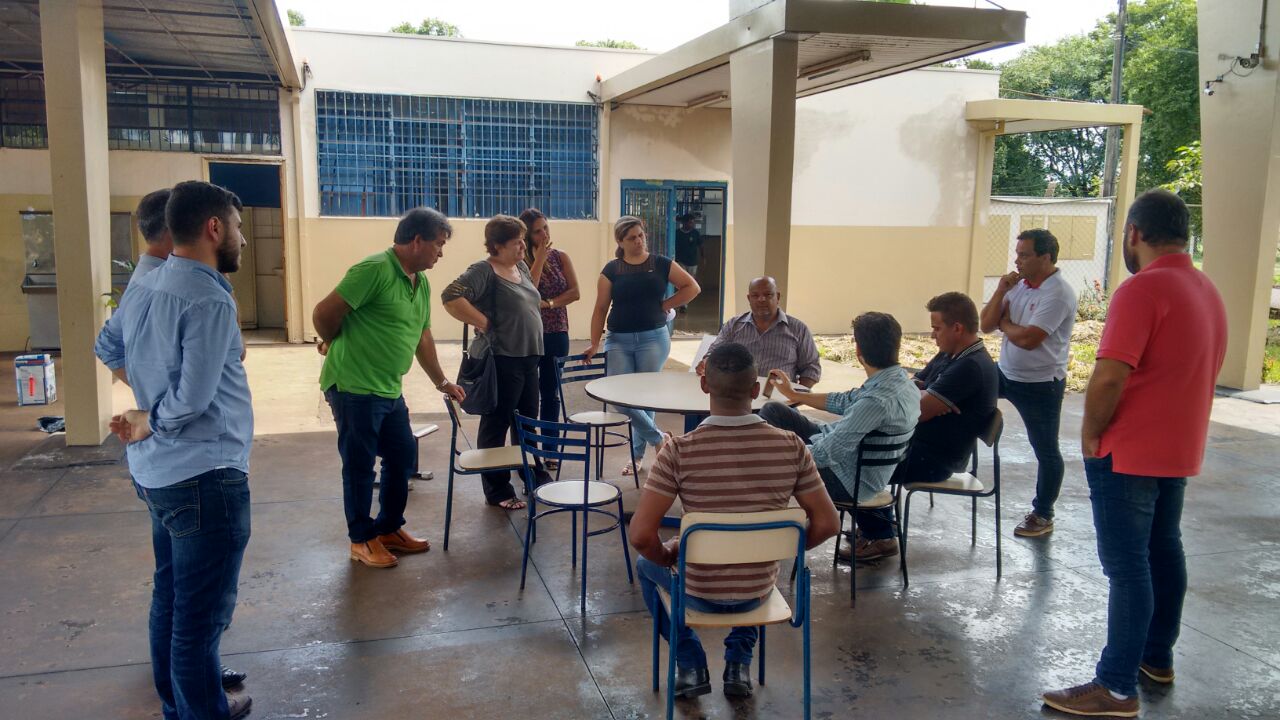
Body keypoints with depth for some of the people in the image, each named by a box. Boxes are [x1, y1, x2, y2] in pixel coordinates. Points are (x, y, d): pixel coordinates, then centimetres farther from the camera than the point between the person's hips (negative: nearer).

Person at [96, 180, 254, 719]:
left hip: (158, 471, 10)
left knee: (170, 597, 21)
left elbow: (108, 350, 23)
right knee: (202, 614, 2)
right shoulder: (209, 300, -20)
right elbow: (192, 400, -23)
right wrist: (148, 423, -5)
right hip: (204, 477, -10)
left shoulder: (143, 287, 7)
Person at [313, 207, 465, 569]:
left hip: (389, 389, 9)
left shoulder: (421, 282, 10)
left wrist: (442, 382, 26)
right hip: (354, 387, -9)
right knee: (360, 465, 4)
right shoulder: (374, 270, -19)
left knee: (403, 456, 15)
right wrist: (337, 344, 1)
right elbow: (324, 313, -19)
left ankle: (390, 528, 33)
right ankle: (362, 539, 21)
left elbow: (423, 337, 21)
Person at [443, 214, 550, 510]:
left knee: (528, 420, 18)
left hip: (528, 357, 8)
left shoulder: (521, 267, 13)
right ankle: (497, 491, 11)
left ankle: (533, 476, 33)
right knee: (497, 424, 2)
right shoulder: (484, 270, -12)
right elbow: (451, 297, -24)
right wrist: (485, 323, -20)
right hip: (502, 360, -8)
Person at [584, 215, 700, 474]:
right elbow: (601, 308, 2)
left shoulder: (661, 264, 2)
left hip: (653, 337, -1)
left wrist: (667, 304, -3)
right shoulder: (611, 270, 2)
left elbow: (692, 287, 6)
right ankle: (658, 438, 11)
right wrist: (594, 344, -3)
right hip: (619, 340, 1)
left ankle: (637, 455, 18)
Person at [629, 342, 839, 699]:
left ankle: (692, 666, 26)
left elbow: (640, 535, -23)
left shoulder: (679, 451, -24)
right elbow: (827, 524, -9)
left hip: (699, 592, -2)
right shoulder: (792, 447, -17)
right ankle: (739, 663, 30)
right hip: (760, 590, 3)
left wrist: (666, 557, -1)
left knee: (646, 563, 31)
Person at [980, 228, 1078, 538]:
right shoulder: (1018, 285, 3)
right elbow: (986, 325, 1)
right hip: (1005, 373, 7)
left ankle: (1043, 515, 20)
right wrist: (1001, 291, -10)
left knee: (1045, 451, 7)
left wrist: (1004, 324, -9)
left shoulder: (1058, 293, -20)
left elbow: (1028, 339, -28)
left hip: (1040, 384, -7)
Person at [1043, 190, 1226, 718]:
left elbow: (1109, 378, -26)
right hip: (1180, 450, 9)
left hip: (1128, 453, -9)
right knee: (1164, 550, 19)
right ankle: (1158, 657, 33)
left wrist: (1091, 434, -12)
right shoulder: (1208, 291, 9)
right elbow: (1200, 372, 17)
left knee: (1127, 566, -4)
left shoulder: (1142, 289, -20)